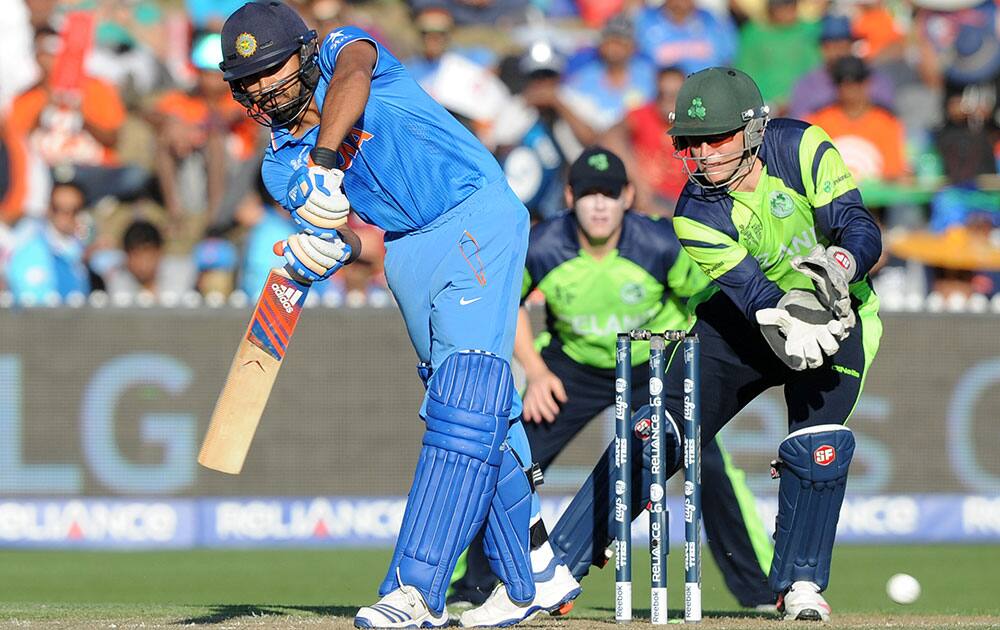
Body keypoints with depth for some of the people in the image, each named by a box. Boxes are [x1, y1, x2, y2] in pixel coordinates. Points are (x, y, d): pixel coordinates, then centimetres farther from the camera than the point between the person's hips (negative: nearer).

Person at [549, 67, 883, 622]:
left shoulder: (800, 149, -20)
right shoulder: (697, 214, -19)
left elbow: (863, 231, -23)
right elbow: (752, 292, -29)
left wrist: (838, 267, -46)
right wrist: (787, 325, -51)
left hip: (834, 314, 0)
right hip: (740, 323, 0)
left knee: (817, 445, -21)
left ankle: (801, 584, -1)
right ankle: (555, 565, -2)